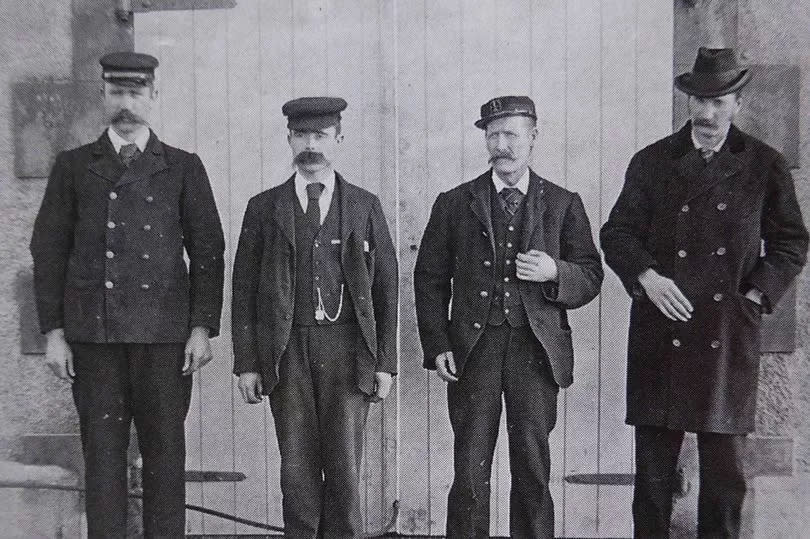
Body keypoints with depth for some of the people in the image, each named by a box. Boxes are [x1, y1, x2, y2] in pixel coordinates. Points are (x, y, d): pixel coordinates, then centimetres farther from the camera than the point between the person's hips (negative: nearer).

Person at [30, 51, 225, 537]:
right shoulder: (73, 166, 11)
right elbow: (48, 251, 8)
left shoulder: (184, 168, 8)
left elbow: (208, 252, 5)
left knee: (165, 453, 4)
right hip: (93, 336, 1)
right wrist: (54, 331, 1)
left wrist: (203, 327, -3)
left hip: (164, 334, -1)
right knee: (102, 452, 5)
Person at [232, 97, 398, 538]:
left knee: (344, 465, 0)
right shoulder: (264, 208, 9)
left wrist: (385, 363, 2)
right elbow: (244, 289, 8)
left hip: (347, 349, 0)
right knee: (297, 468, 4)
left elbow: (386, 287, 7)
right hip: (287, 352, 1)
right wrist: (246, 363, 1)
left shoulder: (365, 207, 8)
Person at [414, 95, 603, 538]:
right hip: (473, 347, 0)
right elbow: (430, 280, 8)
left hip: (537, 348, 0)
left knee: (533, 468, 5)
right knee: (470, 471, 3)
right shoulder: (454, 203, 9)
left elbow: (590, 279, 9)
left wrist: (555, 272, -13)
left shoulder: (563, 204, 9)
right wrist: (436, 347, -2)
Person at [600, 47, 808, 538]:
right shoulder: (651, 162, 6)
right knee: (653, 470, 7)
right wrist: (646, 277, -11)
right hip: (661, 335, 0)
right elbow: (616, 232, 6)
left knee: (726, 473, 9)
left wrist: (756, 295, -2)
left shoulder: (765, 165, 6)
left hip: (730, 336, 0)